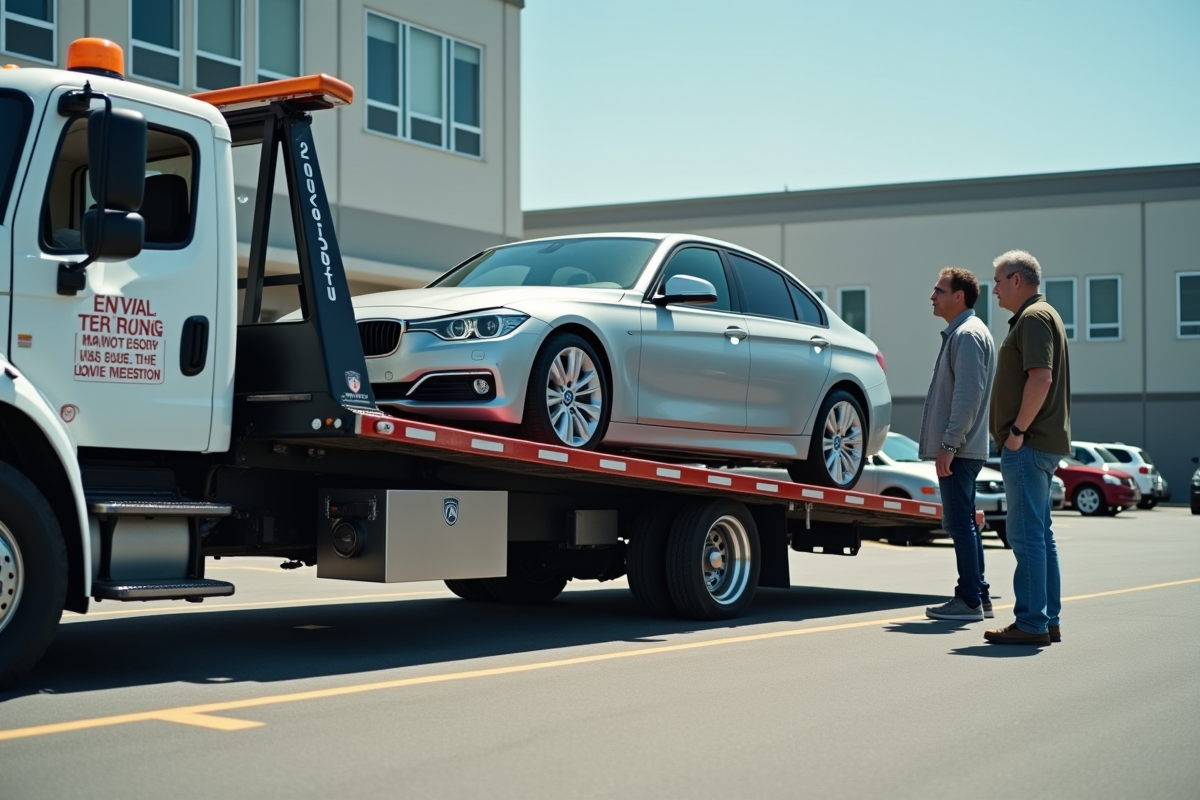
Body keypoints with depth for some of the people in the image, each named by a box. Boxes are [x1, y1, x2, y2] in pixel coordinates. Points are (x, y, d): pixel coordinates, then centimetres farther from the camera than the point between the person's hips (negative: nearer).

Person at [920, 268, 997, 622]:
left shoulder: (968, 334, -13)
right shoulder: (958, 333, 19)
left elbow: (968, 396, -21)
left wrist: (949, 444, -22)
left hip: (958, 449, -11)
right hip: (960, 448, 11)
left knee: (960, 523, -7)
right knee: (962, 523, 13)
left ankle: (970, 599, -4)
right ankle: (978, 596, 18)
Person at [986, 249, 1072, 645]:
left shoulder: (1034, 317, -12)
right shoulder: (1039, 316, 21)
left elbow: (1041, 378, -23)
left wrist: (1017, 431, -20)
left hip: (1029, 445, -11)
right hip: (1039, 445, 11)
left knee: (1027, 535, -9)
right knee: (1040, 534, 13)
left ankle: (1031, 623, -8)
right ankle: (1049, 621, 17)